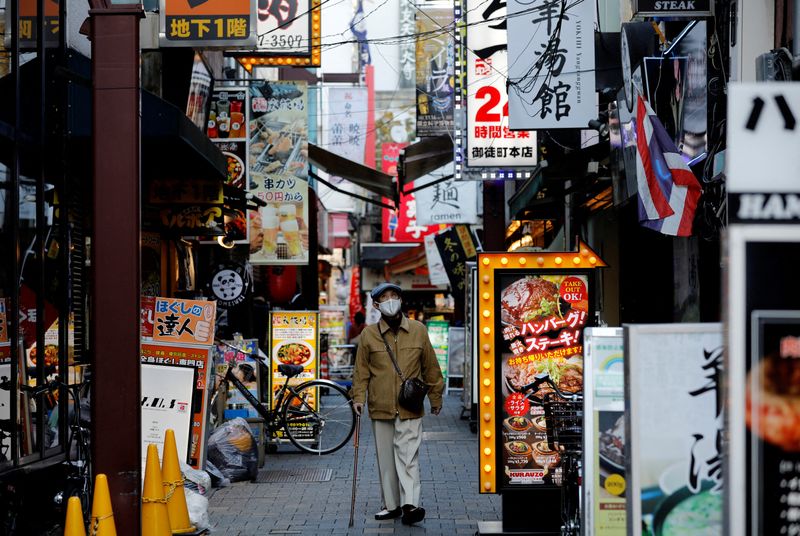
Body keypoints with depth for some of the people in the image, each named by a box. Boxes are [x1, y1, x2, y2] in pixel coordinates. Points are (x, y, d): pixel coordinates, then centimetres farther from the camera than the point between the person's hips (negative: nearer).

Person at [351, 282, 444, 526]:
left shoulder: (418, 330, 2)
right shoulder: (369, 334, 2)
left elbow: (430, 367, 10)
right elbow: (362, 369, 6)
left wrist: (435, 397, 13)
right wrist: (359, 397, -4)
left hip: (410, 408, -2)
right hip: (380, 408, 2)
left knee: (408, 455, -10)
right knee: (385, 458, 8)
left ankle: (410, 504, -17)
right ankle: (391, 505, 16)